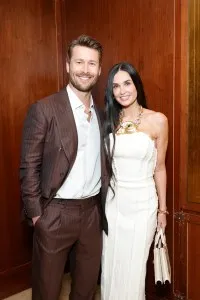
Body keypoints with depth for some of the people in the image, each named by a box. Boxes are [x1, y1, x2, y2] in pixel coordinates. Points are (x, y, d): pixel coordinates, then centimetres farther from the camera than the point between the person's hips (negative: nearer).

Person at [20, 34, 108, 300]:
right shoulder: (44, 109, -11)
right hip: (56, 213, -4)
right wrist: (36, 214, -11)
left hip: (93, 211, 5)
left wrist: (103, 206, 8)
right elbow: (29, 166, -10)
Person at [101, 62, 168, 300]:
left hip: (142, 203, -2)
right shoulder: (108, 120, 2)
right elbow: (103, 164, 6)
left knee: (134, 268, 10)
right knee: (111, 265, 14)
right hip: (112, 201, 3)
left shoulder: (157, 120, -6)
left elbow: (159, 168, -1)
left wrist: (162, 209, 2)